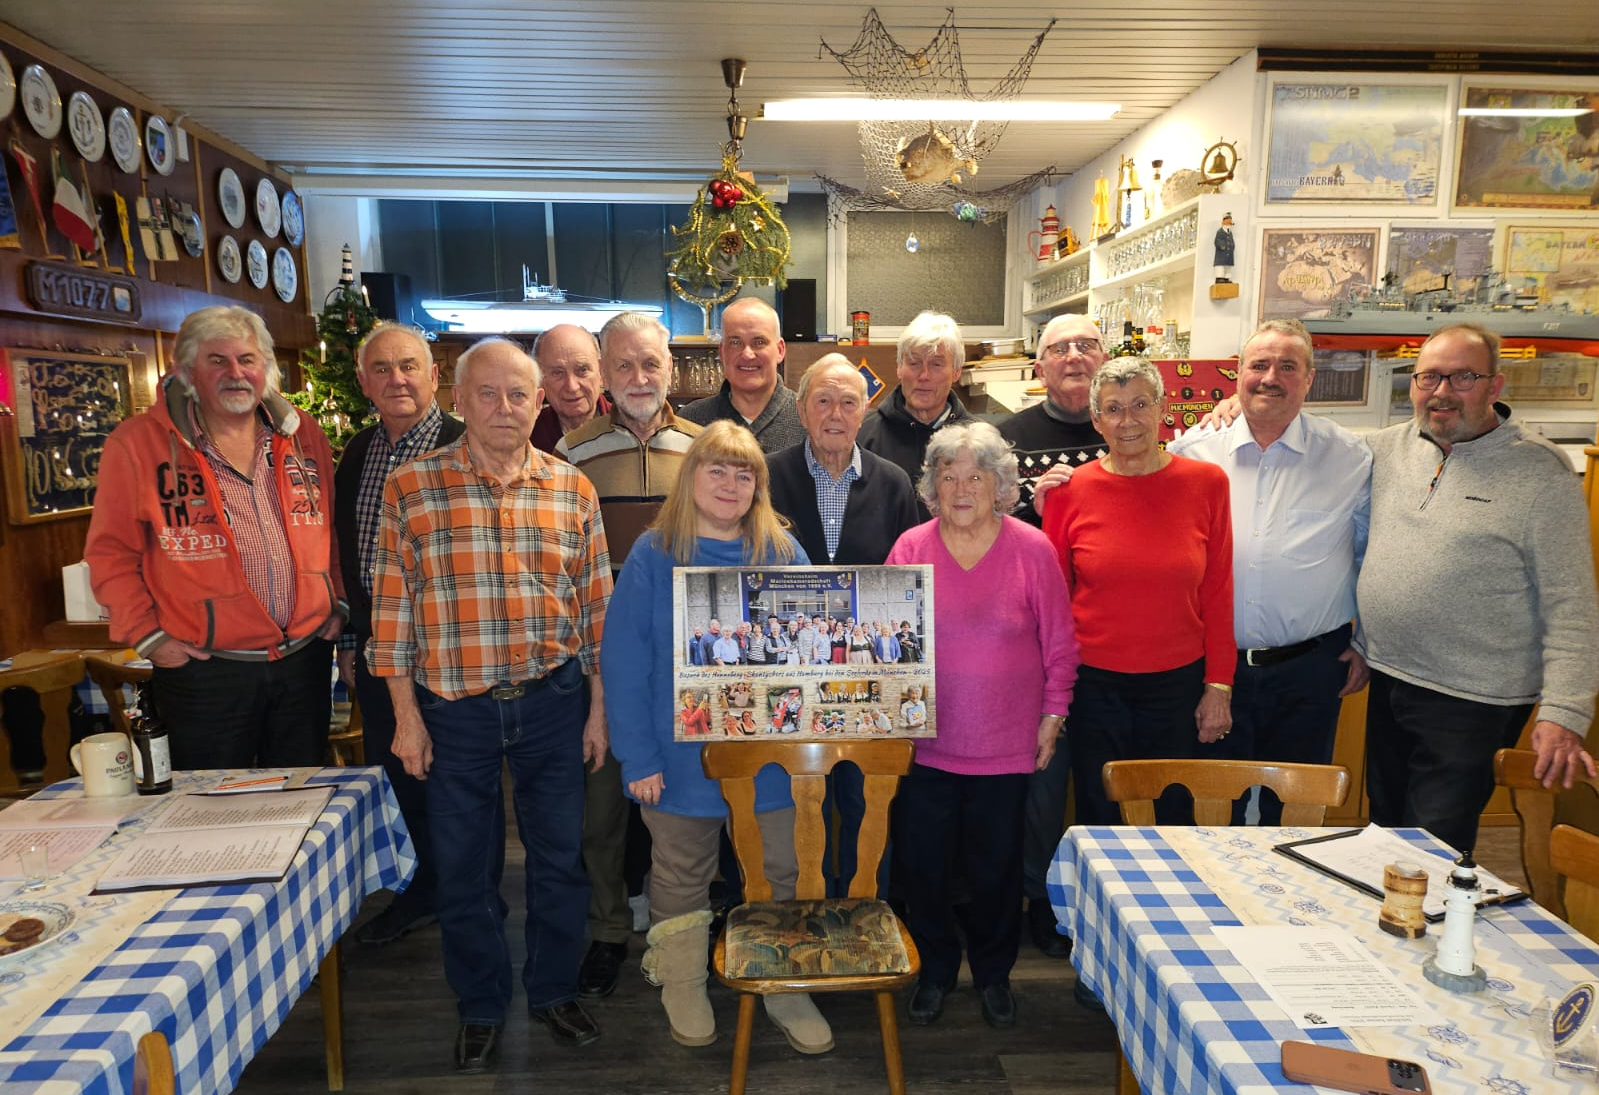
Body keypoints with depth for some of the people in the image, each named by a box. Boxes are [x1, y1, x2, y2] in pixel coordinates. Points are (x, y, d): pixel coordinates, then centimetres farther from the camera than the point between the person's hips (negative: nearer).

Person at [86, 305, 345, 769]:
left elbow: (332, 526, 13)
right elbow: (111, 554, -2)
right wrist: (148, 636, -6)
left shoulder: (302, 432, 5)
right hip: (204, 671, -3)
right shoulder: (137, 444, -5)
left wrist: (338, 601, 8)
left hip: (305, 661, 3)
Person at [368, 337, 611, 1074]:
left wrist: (597, 708, 3)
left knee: (560, 855, 13)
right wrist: (406, 715, -3)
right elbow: (392, 606, -1)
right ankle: (480, 1007, 34)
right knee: (462, 866, 13)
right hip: (454, 708, -1)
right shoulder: (411, 488, -4)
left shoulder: (572, 489, 0)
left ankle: (553, 991, 35)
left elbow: (594, 605, 4)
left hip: (553, 701, 1)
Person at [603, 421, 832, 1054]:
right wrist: (638, 756, -12)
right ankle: (682, 986, 40)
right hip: (682, 756, -1)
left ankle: (785, 988, 35)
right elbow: (624, 662, -8)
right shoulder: (653, 555, -7)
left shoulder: (784, 554, -1)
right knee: (681, 878, 18)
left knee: (782, 873, 14)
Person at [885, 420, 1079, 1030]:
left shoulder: (1032, 550, -5)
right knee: (922, 864, 10)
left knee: (996, 867, 14)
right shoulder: (911, 548, -2)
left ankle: (993, 974, 38)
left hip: (1006, 745, -1)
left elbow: (1059, 644, 2)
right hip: (925, 742, 1)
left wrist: (1053, 715, 1)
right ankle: (935, 970, 35)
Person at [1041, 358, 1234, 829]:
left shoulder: (1206, 483, -2)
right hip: (1094, 688, -1)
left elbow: (1218, 593, 2)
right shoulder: (1070, 489, -5)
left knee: (1170, 823, 15)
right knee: (1099, 826, 13)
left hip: (1178, 686, 1)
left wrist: (1219, 686, 0)